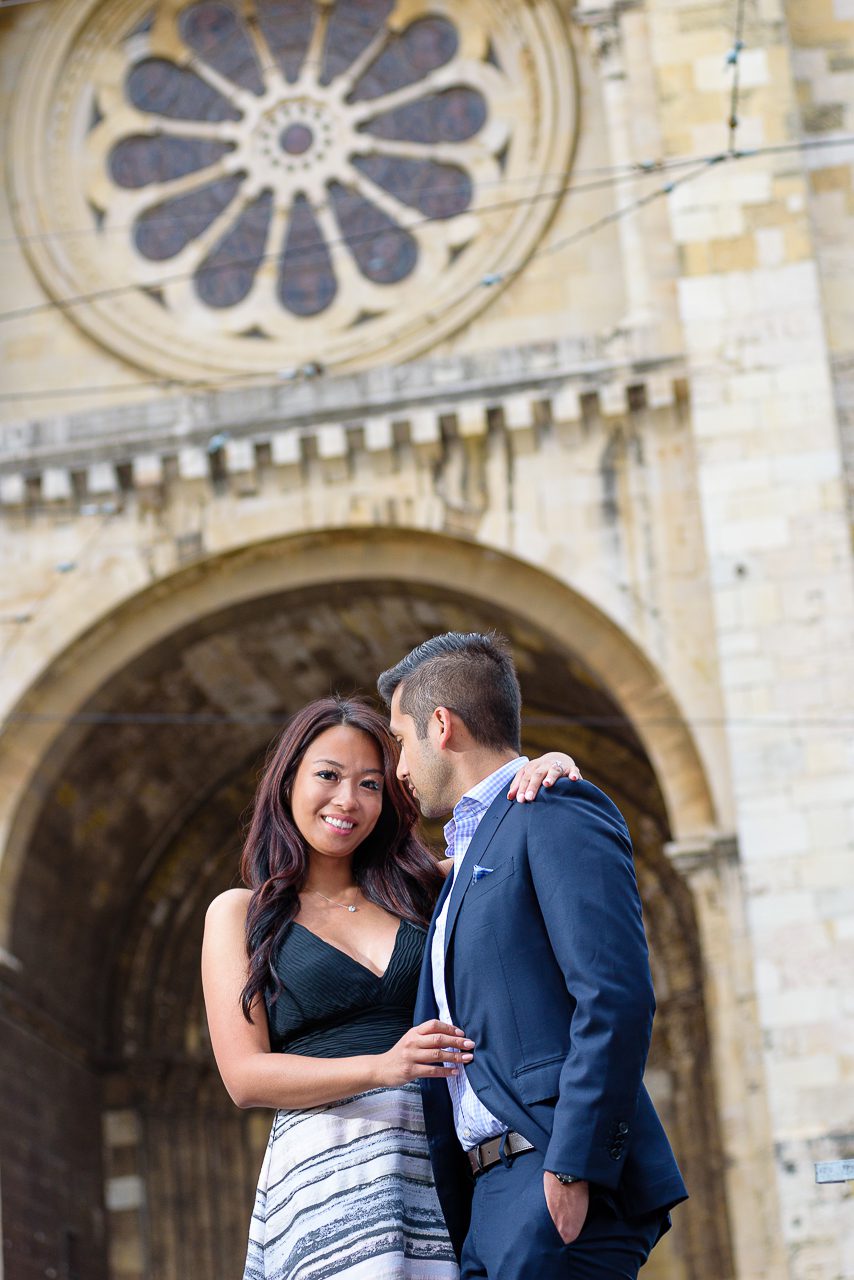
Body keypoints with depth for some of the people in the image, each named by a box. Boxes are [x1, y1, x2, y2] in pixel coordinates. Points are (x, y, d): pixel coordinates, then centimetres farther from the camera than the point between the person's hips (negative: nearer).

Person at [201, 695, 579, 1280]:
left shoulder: (421, 889, 16)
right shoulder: (238, 913, 9)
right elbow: (244, 1075, -1)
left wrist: (548, 772, -5)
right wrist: (380, 1068, -15)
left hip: (440, 1164, 3)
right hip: (325, 1161, -2)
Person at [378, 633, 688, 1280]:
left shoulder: (555, 812, -3)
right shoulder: (471, 851, 26)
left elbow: (617, 997, -15)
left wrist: (571, 1168, -21)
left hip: (559, 1185, -8)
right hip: (490, 1200, 8)